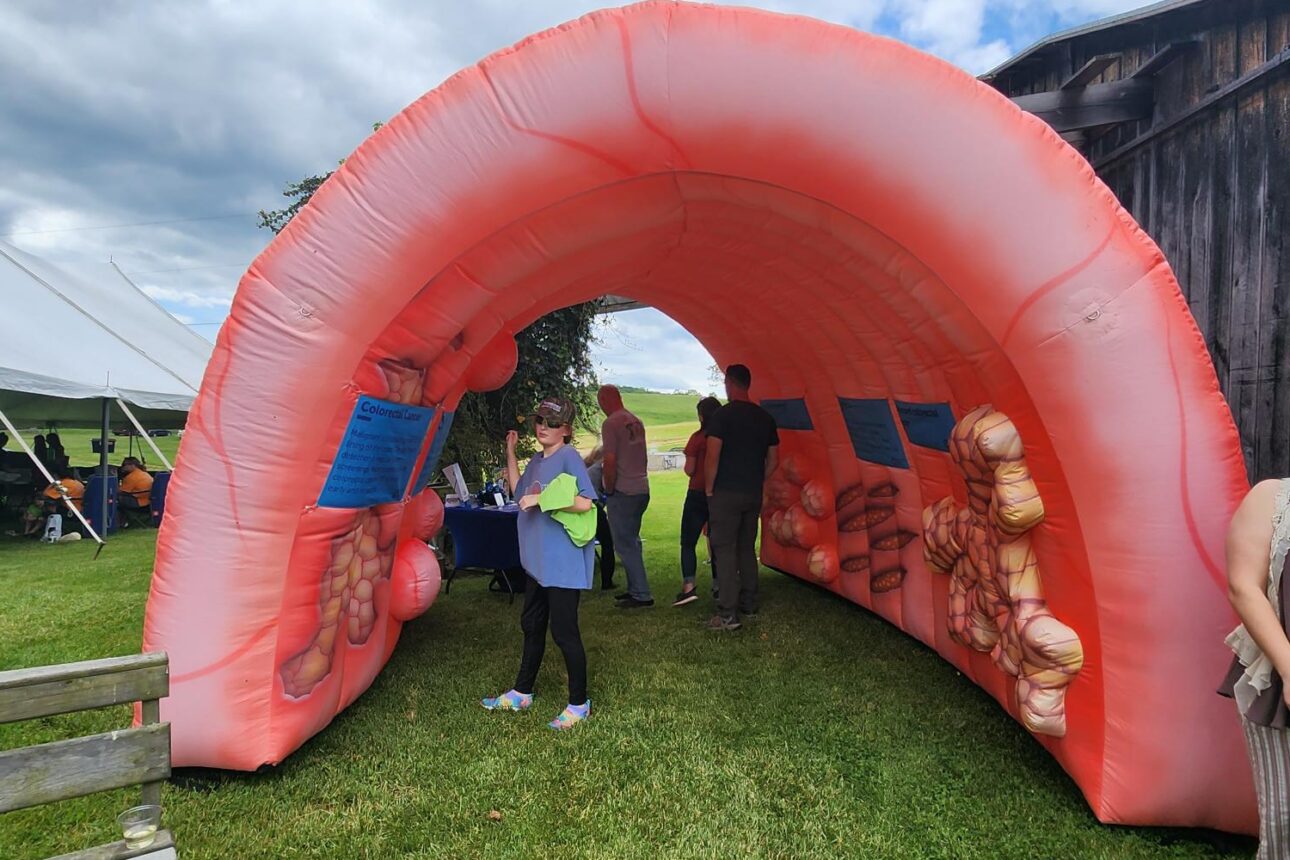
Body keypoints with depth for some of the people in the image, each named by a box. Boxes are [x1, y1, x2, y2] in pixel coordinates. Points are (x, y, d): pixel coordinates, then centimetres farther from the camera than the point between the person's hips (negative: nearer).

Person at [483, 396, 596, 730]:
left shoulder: (569, 458, -14)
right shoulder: (537, 460, 11)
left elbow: (584, 503, -25)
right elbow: (519, 491, 24)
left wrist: (541, 499, -23)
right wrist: (510, 453, 17)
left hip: (563, 563, -9)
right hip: (539, 560, 9)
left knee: (564, 632, -1)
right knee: (531, 625, 20)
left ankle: (579, 704, 14)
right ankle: (521, 693, 36)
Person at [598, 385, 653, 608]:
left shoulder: (610, 424, -13)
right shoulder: (636, 422, 12)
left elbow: (610, 461, -18)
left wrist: (609, 490, -8)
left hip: (623, 492, -8)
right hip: (642, 489, 8)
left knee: (625, 545, -2)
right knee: (632, 541, 17)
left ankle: (641, 594, 0)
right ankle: (635, 588, 24)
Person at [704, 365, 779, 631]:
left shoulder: (723, 415, -12)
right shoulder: (765, 417, 8)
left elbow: (712, 456, -16)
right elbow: (773, 460, 12)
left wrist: (709, 489, -6)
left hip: (726, 493, -6)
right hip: (754, 495, 6)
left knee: (725, 550, -3)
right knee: (747, 548, 18)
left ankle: (728, 613, -6)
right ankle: (749, 603, 26)